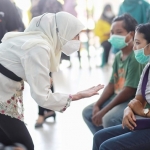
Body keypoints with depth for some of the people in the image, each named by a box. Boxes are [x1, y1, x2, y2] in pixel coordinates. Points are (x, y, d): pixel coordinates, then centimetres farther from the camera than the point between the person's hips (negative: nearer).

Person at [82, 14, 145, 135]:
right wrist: (97, 105, -2)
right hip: (118, 98, 10)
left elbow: (129, 91, -24)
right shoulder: (118, 56, 8)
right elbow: (112, 84, 12)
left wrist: (103, 112, -20)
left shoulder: (136, 57, -21)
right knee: (88, 112, 10)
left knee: (109, 119, -31)